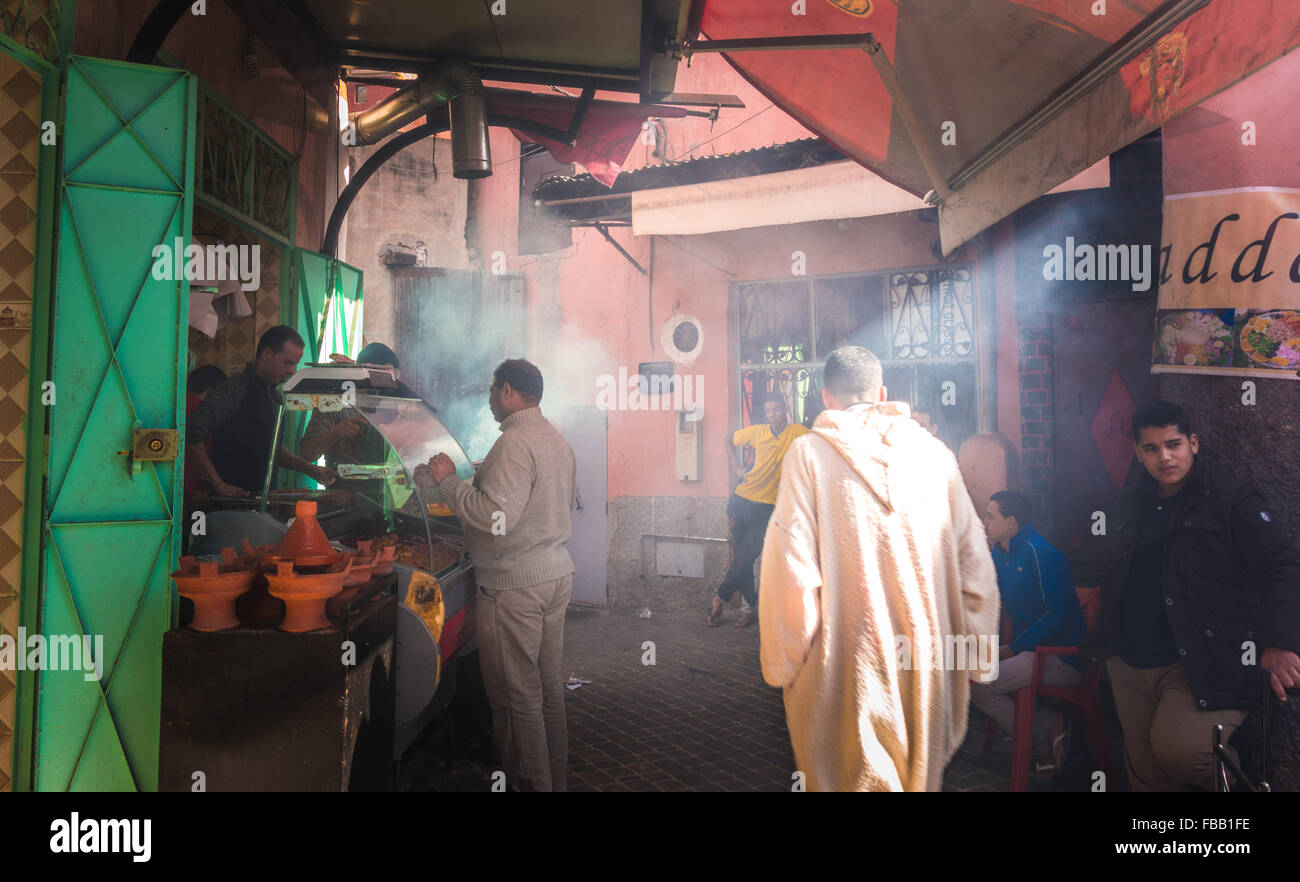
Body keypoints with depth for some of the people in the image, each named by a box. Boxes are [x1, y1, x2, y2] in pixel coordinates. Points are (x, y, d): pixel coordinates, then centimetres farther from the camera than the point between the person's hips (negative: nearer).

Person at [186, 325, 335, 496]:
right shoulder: (232, 390, -10)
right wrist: (219, 485, -19)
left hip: (263, 496, 8)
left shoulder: (275, 396, 17)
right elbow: (191, 434, -17)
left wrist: (309, 469, 14)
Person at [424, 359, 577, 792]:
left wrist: (449, 481, -14)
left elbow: (496, 519, -26)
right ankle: (556, 776, 29)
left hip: (514, 585, -10)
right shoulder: (559, 441, 12)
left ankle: (530, 782, 12)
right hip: (557, 573, 10)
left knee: (517, 695, 2)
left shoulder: (514, 443, -18)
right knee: (550, 687, 17)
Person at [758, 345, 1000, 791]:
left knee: (856, 776, 9)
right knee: (919, 775, 22)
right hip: (929, 666, 4)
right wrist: (981, 653, 16)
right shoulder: (934, 452, 2)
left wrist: (781, 664, -3)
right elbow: (973, 563, 4)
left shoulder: (809, 454, -9)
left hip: (845, 667, -4)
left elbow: (791, 570, -15)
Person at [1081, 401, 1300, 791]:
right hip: (1130, 663, 6)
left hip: (1204, 662, -5)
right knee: (1145, 772, 13)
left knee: (1177, 748, -26)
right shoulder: (1130, 504, 10)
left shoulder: (1231, 499, -7)